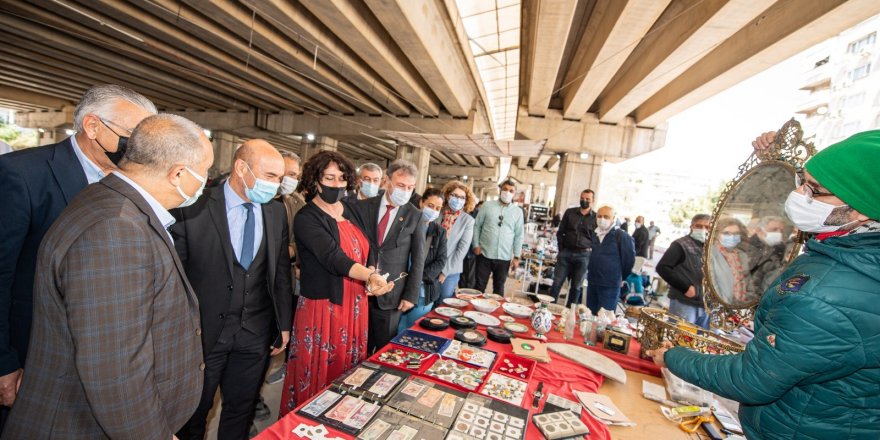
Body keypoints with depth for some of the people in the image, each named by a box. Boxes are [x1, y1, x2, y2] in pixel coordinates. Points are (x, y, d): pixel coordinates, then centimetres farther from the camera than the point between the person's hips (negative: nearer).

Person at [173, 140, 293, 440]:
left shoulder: (277, 213, -1)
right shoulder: (194, 207, -14)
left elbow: (282, 271, 4)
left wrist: (284, 324, 8)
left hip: (256, 333, 3)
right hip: (203, 331, -3)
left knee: (241, 407, 21)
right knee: (194, 411, 20)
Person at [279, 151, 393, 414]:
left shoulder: (350, 211, 8)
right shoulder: (306, 219, -11)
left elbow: (367, 250, 8)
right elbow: (333, 257, -25)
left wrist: (372, 278, -11)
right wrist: (371, 277, -37)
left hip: (355, 304, 6)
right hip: (322, 307, -6)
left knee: (348, 372, 18)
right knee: (318, 376, 7)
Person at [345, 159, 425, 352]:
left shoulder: (415, 216, -3)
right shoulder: (363, 206, 0)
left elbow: (418, 258, -2)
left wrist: (411, 295, -4)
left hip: (391, 294, -1)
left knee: (384, 349, 11)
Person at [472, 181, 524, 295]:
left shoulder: (518, 211, 3)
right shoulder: (487, 205, 0)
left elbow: (518, 235, 4)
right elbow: (477, 226, 3)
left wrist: (516, 256, 1)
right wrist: (476, 245, -5)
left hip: (504, 257, 1)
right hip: (484, 254, -1)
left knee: (499, 287, 14)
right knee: (479, 285, 8)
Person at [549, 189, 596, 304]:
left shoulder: (596, 218, 1)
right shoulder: (569, 212, 5)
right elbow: (560, 232, 9)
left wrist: (590, 251, -4)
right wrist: (561, 249, 2)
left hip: (583, 255, -1)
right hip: (566, 253, 1)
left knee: (576, 286, 8)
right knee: (557, 282, 1)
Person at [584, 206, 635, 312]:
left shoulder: (622, 236, -11)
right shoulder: (594, 235, 10)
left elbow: (629, 260, -7)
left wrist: (620, 278, 3)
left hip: (610, 285, -6)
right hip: (592, 283, 6)